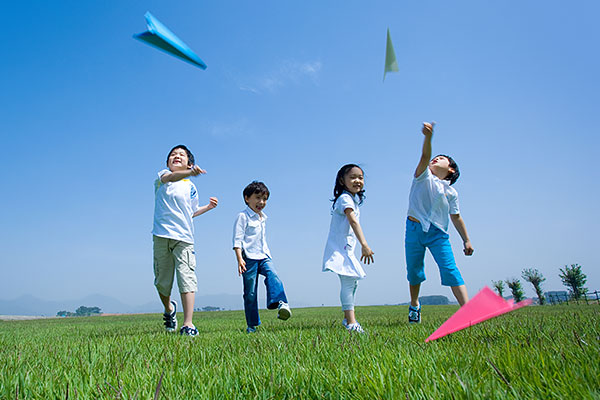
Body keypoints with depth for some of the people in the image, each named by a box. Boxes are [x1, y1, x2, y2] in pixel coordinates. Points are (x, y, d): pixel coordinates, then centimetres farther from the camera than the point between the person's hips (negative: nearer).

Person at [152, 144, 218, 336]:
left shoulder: (191, 187, 15)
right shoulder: (162, 177, 4)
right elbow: (171, 177, -23)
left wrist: (208, 207, 13)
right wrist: (190, 173, -43)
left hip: (184, 237, 1)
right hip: (162, 235, -1)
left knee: (187, 278, -12)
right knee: (162, 280, 7)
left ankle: (188, 324, -11)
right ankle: (169, 308, 36)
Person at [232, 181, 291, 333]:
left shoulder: (262, 218, 20)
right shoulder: (243, 217, -2)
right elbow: (237, 240, -8)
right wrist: (239, 259, -19)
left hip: (263, 256, 6)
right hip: (249, 258, -5)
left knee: (273, 275, -26)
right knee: (250, 293, 0)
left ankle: (281, 303, -43)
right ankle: (252, 325, 9)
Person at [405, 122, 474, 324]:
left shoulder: (451, 192, 6)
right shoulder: (424, 176, 2)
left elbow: (456, 217, 13)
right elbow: (424, 156, -18)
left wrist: (466, 240, 13)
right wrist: (428, 136, -36)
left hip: (437, 233, 0)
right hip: (414, 229, 0)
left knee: (450, 270, -13)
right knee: (413, 271, 10)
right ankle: (414, 304, 34)